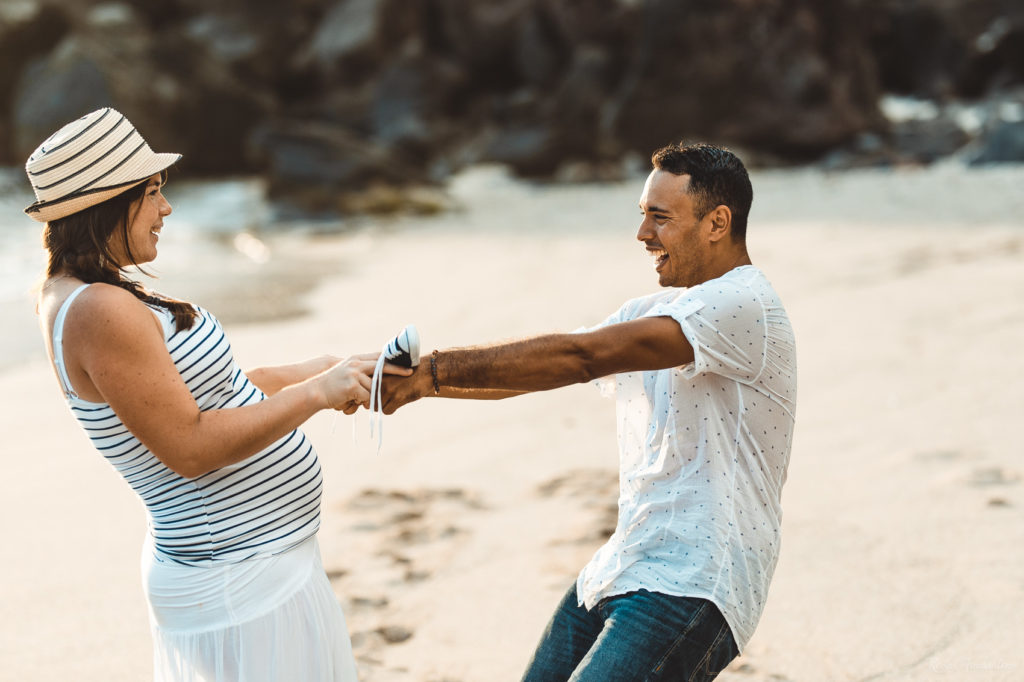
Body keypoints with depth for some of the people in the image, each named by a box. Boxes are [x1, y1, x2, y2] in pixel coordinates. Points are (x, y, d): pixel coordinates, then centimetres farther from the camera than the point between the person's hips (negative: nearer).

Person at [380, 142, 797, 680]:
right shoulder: (652, 313, 17)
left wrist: (435, 370, -23)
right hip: (619, 570, 9)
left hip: (692, 591, -9)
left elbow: (579, 357, -23)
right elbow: (532, 369, 10)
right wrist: (413, 379, -5)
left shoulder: (743, 304, -15)